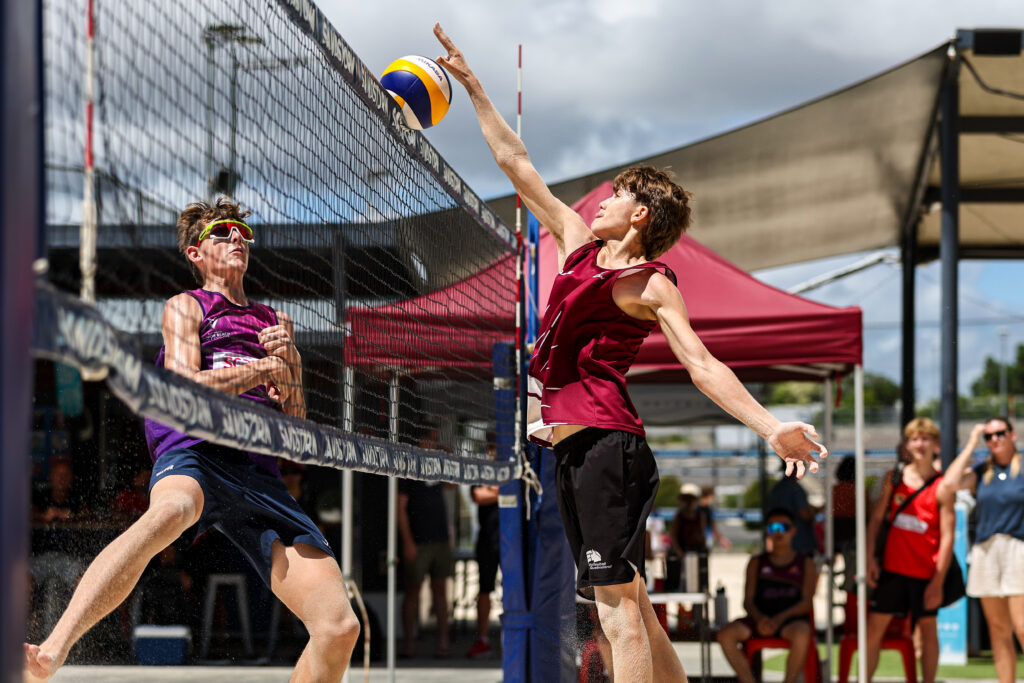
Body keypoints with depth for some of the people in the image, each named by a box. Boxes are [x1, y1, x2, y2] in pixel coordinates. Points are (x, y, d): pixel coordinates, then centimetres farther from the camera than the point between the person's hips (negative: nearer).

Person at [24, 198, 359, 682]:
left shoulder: (275, 324, 30)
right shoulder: (185, 307, 18)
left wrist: (287, 362, 5)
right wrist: (264, 368, 4)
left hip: (261, 475, 5)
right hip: (196, 456, -5)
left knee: (340, 627, -11)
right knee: (169, 512, -44)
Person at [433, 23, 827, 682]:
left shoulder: (653, 286, -4)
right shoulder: (578, 241, 17)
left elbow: (702, 364, -12)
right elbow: (517, 164, 22)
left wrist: (770, 426, -27)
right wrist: (471, 83, 25)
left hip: (609, 444, -8)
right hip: (573, 448, 8)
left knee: (618, 604, -14)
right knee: (627, 605, 8)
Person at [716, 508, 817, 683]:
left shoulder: (805, 563, 15)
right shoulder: (757, 563, 22)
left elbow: (806, 601, 2)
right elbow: (748, 600, 11)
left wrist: (780, 618, -17)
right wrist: (759, 618, -14)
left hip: (792, 620, -3)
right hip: (760, 620, 3)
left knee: (801, 635, -40)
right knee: (726, 635, -27)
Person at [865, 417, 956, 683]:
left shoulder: (942, 487, -5)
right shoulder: (894, 478, 5)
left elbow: (947, 536, -7)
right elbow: (876, 518, 8)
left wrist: (938, 581, -12)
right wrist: (870, 558, -2)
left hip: (926, 572, -3)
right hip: (892, 568, 3)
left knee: (928, 629, 7)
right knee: (874, 626, 1)